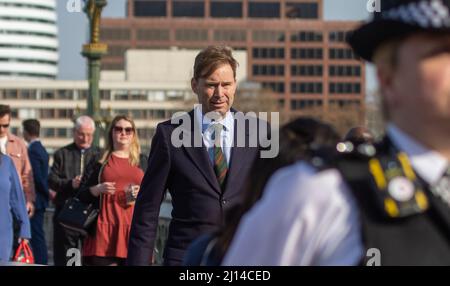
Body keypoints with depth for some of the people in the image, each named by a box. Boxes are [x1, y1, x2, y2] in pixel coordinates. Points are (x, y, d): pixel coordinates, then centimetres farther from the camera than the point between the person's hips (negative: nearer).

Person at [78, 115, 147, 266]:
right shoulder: (100, 161, 12)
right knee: (103, 261, -9)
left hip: (134, 225, 1)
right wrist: (98, 189, -10)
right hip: (106, 226, -1)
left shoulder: (141, 161, 16)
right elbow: (82, 194, 9)